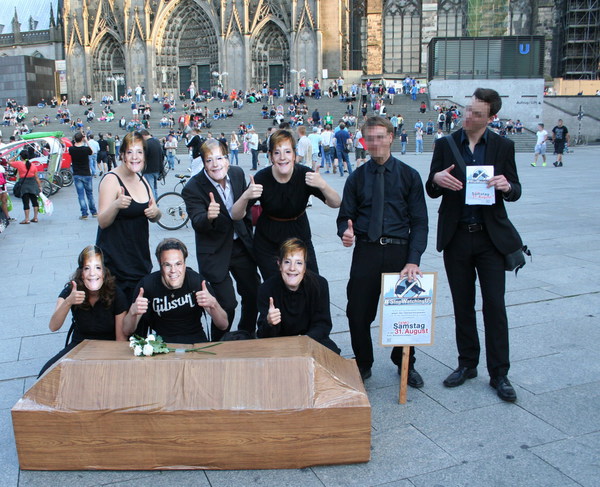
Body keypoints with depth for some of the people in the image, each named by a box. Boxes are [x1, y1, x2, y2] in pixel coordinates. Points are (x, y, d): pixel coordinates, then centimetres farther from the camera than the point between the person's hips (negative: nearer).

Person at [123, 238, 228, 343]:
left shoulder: (196, 280, -13)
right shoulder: (147, 284, -13)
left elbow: (223, 326, -12)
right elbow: (127, 331, -10)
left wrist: (213, 304, -33)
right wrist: (133, 312, -33)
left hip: (195, 342, -1)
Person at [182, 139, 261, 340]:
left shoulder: (238, 173, -4)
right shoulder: (193, 188, -19)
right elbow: (197, 224, -28)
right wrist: (208, 217, -49)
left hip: (241, 246, 6)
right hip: (215, 253, -5)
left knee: (254, 294, 14)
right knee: (227, 304, -9)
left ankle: (247, 335, 39)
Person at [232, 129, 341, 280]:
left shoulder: (304, 174, -15)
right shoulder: (262, 178, -17)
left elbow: (336, 204, -19)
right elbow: (236, 216, -19)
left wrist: (323, 186, -39)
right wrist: (246, 197, -40)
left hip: (300, 237, 1)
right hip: (268, 243, -1)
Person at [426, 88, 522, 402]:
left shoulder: (503, 146, 1)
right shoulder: (445, 145, 3)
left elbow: (514, 192, 4)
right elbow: (431, 191, 5)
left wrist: (506, 186, -20)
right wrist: (437, 179, -18)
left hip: (490, 236, -1)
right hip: (456, 237, 2)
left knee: (495, 305, 0)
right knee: (462, 305, 11)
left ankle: (499, 373, 11)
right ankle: (467, 364, 26)